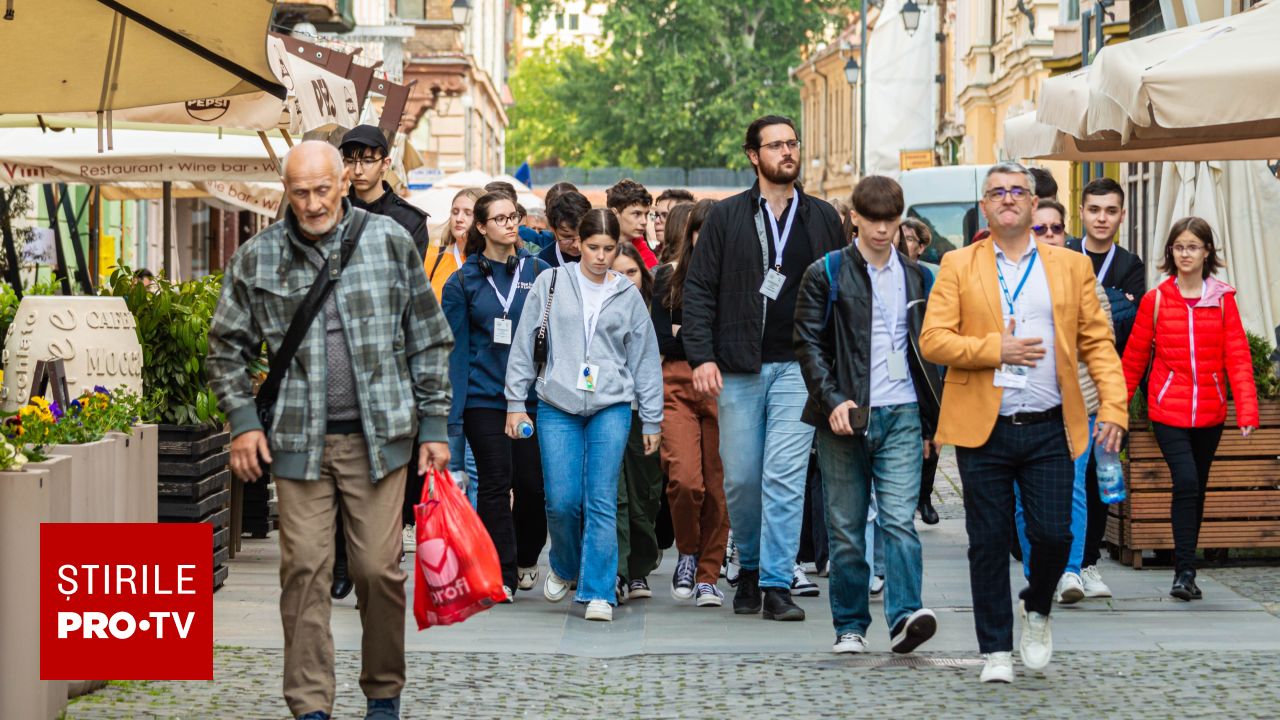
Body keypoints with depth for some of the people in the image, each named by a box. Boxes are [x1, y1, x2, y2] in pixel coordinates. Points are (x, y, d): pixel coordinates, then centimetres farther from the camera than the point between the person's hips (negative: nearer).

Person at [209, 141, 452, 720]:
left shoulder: (390, 242, 3)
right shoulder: (257, 258, 4)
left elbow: (429, 340, 7)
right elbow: (228, 347, 12)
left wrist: (434, 426, 4)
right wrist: (242, 421, 1)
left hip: (378, 435, 0)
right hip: (297, 440, 1)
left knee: (379, 568, 0)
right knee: (304, 571, -2)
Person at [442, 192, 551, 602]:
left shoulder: (538, 272, 5)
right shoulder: (463, 282, 3)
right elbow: (457, 349, 1)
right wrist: (453, 412, -5)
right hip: (484, 396, -1)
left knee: (533, 483, 0)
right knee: (495, 483, -3)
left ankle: (526, 559, 24)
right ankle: (502, 573, 2)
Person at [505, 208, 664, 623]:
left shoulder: (628, 296, 9)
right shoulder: (551, 284, 5)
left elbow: (645, 359, 13)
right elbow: (524, 345, 7)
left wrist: (651, 419, 11)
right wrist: (516, 402, 3)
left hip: (611, 407, 0)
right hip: (557, 406, 0)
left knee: (602, 500, -7)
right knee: (561, 501, -4)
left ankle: (598, 592, -3)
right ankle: (565, 567, 24)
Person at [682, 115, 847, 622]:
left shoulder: (823, 219, 9)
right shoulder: (726, 218, 5)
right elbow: (698, 289, 3)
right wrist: (701, 356, -7)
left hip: (799, 366, 0)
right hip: (739, 369, 0)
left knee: (785, 476, -9)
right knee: (740, 479, 6)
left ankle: (777, 584, -6)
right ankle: (750, 567, 27)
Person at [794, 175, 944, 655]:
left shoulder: (915, 277, 14)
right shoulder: (826, 274, 3)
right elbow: (808, 344, -2)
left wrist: (931, 420, 16)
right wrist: (832, 400, -15)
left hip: (901, 416, 2)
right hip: (844, 418, -2)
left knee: (900, 520, -11)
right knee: (846, 527, 3)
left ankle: (905, 616, -18)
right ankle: (850, 626, 11)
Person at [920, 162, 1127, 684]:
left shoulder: (1070, 266, 10)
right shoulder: (957, 267, 6)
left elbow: (1097, 343, 7)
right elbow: (932, 341, -2)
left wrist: (1113, 408, -6)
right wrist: (995, 350, -13)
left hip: (1049, 428, 1)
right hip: (982, 429, -1)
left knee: (1053, 534, -5)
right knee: (989, 543, 2)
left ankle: (1037, 610, 26)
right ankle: (996, 650, 13)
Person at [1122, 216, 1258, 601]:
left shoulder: (1223, 299, 2)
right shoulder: (1155, 299, -1)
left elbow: (1238, 357, -1)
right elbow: (1134, 357, 5)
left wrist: (1246, 410, -9)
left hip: (1210, 411, 2)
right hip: (1168, 410, -2)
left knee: (1198, 487, 12)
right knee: (1186, 482, -16)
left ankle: (1185, 569, 25)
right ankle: (1185, 572, -11)